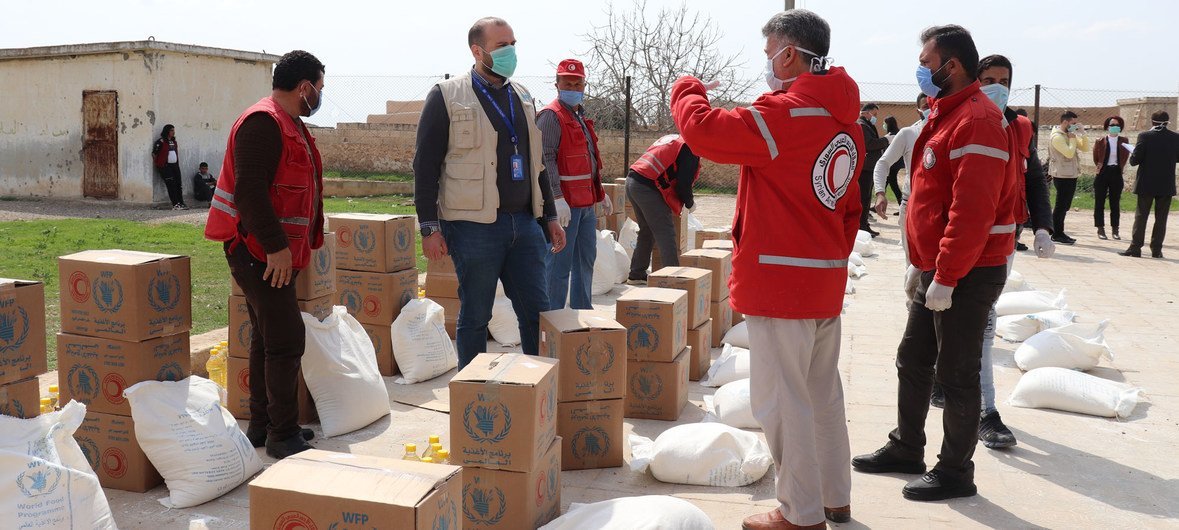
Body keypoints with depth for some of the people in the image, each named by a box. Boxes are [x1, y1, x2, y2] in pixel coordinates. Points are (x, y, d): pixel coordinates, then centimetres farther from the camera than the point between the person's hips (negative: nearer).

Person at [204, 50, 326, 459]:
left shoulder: (291, 125, 18)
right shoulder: (262, 122, -16)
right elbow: (249, 190, -24)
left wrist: (288, 245, 21)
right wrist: (275, 245, -27)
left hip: (277, 251, 11)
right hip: (259, 251, -11)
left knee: (268, 337, 15)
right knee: (286, 340, -10)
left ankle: (262, 425, 26)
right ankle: (283, 436, -3)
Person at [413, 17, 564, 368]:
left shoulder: (522, 97, 15)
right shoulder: (447, 97, -4)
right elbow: (425, 166, -5)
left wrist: (550, 217, 18)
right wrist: (429, 227, -10)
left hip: (524, 223, 6)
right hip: (474, 227, -5)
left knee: (538, 312, 7)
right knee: (475, 316, 4)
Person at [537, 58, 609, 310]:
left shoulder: (580, 117, 19)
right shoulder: (551, 116, -12)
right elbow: (546, 159, -22)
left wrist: (600, 194, 28)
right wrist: (558, 199, -30)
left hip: (586, 203, 10)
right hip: (564, 204, -10)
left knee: (586, 260, 18)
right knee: (560, 264, -6)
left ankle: (583, 311, 31)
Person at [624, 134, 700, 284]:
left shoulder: (672, 139, 24)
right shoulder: (690, 149, -5)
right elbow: (683, 183, -11)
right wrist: (690, 203, 8)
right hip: (647, 187, -9)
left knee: (647, 232, 20)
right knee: (666, 234, -4)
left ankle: (636, 275, 26)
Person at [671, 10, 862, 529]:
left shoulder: (785, 113, -17)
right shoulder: (846, 122, 12)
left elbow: (705, 129, -21)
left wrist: (687, 90, 0)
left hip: (780, 280, -9)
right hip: (826, 282, 9)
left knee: (781, 398, 1)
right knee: (823, 391, 19)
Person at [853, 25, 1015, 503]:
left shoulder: (976, 121, -18)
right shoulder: (946, 115, 14)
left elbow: (973, 212, -25)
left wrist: (945, 279, -23)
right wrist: (920, 264, 18)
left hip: (967, 275, -10)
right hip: (937, 271, 10)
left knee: (957, 374, 1)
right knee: (913, 360, 16)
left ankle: (955, 473, 14)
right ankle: (906, 449, 31)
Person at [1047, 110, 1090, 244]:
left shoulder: (1070, 134, 13)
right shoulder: (1057, 137, -14)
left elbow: (1085, 148, 11)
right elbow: (1069, 153, -23)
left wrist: (1082, 134, 0)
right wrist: (1072, 138, -11)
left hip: (1071, 175, 9)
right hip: (1062, 176, -9)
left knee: (1064, 206, 13)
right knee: (1061, 205, -4)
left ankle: (1059, 233, 20)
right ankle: (1057, 234, 2)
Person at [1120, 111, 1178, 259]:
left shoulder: (1144, 136, -10)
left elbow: (1134, 160, -12)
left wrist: (1133, 153, 9)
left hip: (1147, 184, -2)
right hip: (1167, 185, 2)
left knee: (1141, 216, 4)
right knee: (1161, 218, 8)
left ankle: (1135, 248, 2)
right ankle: (1156, 249, 9)